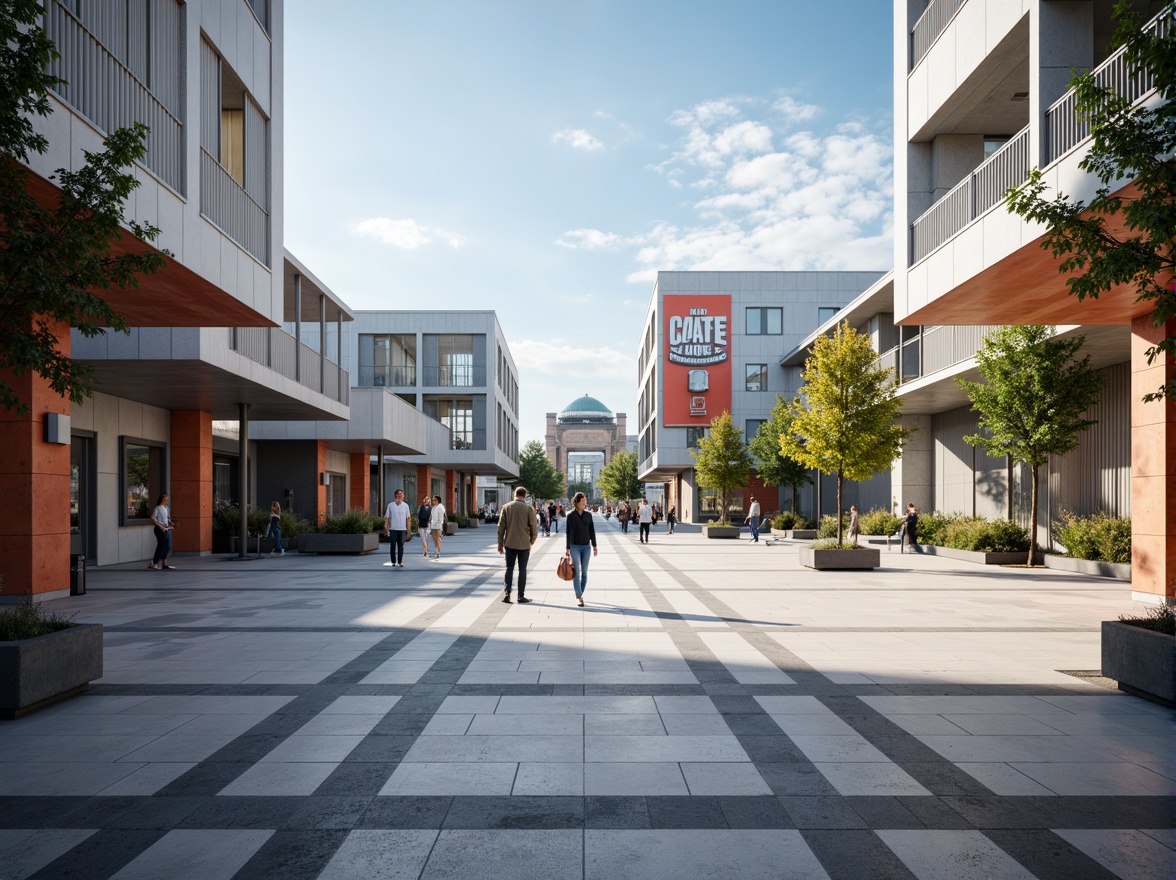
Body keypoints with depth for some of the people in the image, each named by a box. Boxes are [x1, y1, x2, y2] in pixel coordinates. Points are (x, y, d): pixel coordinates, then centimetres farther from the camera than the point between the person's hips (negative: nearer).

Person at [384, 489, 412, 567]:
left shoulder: (405, 506, 5)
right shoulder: (390, 505, 1)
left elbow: (408, 518, 8)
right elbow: (387, 517, 3)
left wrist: (408, 529, 5)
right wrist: (386, 527, -3)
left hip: (402, 529, 1)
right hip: (393, 529, -1)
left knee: (401, 546, 5)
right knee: (393, 546, 3)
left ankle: (400, 562, 11)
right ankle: (393, 562, 11)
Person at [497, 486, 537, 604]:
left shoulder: (507, 507, 0)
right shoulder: (528, 508, -6)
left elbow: (501, 526, 0)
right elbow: (534, 527, -6)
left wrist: (500, 543, 7)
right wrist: (532, 541, 11)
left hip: (510, 544, 1)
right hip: (524, 544, -1)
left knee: (509, 568, 10)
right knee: (522, 570, 7)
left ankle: (507, 593, 0)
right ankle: (521, 596, 8)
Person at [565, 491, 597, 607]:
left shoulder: (588, 515, 6)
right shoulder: (571, 515, -5)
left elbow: (592, 531, 10)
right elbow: (568, 532, -6)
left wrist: (594, 546, 8)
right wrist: (567, 548, -8)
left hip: (586, 546, 4)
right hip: (575, 546, -4)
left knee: (584, 572, 5)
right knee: (576, 572, -8)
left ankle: (580, 595, 15)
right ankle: (579, 597, -7)